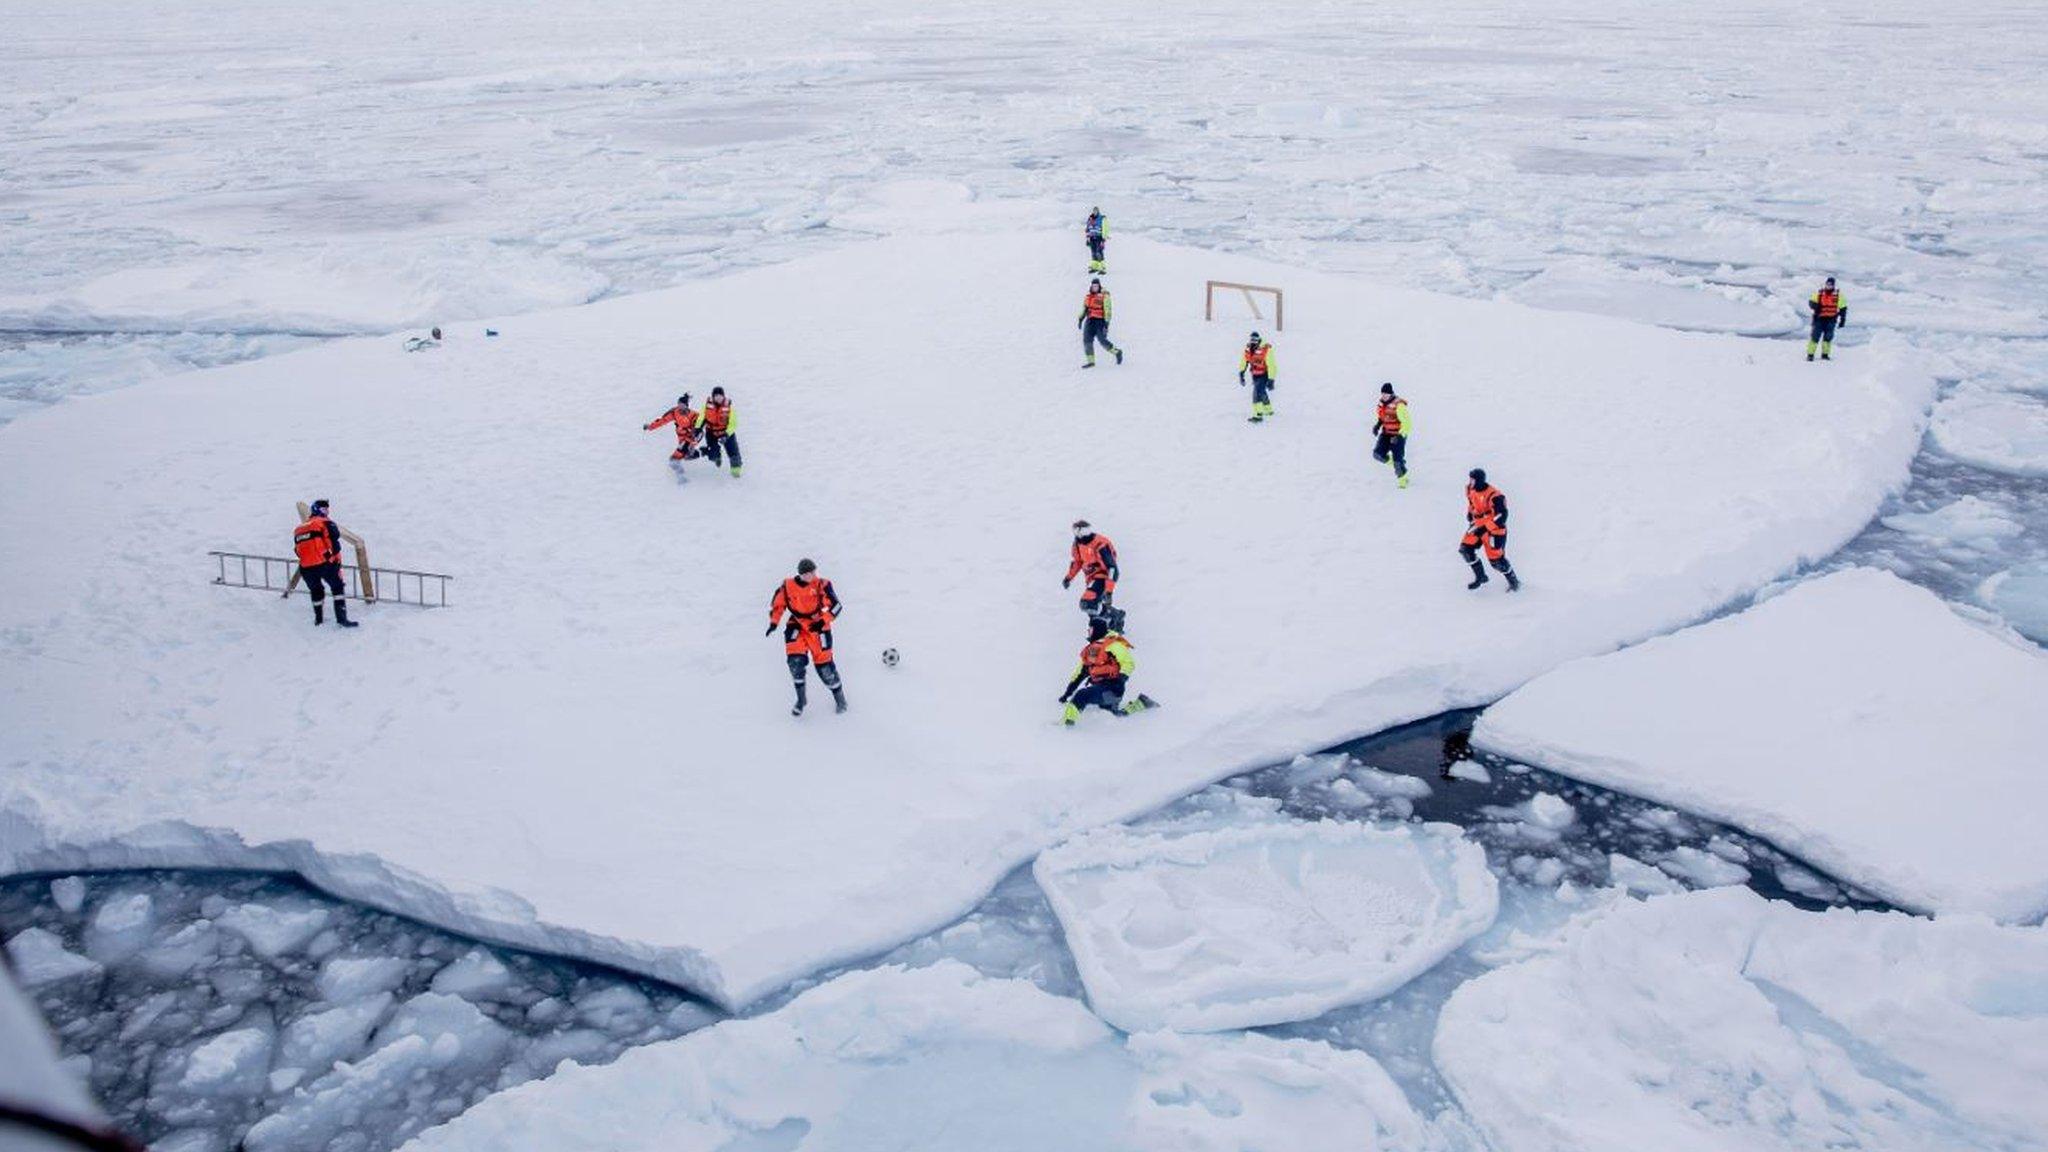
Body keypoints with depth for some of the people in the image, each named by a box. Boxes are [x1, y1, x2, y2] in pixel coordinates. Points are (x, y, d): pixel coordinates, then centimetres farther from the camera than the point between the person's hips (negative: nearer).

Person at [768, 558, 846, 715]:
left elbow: (835, 605, -12)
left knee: (824, 664, -5)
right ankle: (800, 699, 2)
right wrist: (774, 623, -7)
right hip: (796, 627, 2)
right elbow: (777, 604, 7)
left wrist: (823, 621, -24)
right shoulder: (787, 586, -7)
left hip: (818, 627, -1)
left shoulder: (821, 584, -12)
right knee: (796, 661, -17)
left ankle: (839, 696, 20)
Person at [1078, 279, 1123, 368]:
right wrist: (1080, 319, 15)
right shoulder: (1088, 297, 12)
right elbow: (1084, 308, 23)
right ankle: (1091, 361, 1)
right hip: (1089, 321, 6)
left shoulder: (1104, 296, -7)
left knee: (1103, 341, -4)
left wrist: (1106, 323, -17)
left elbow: (1107, 310, -11)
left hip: (1100, 321, -6)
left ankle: (1117, 352, 20)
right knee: (1087, 340, -4)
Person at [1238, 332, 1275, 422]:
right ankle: (1268, 410, 47)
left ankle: (1258, 416, -22)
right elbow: (1243, 361, 8)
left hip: (1264, 375, -7)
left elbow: (1271, 365, -23)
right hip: (1255, 375, 7)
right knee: (1262, 393, 23)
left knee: (1258, 393, -22)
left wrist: (1271, 380, -24)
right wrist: (1241, 373, 3)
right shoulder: (1248, 348, -6)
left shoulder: (1266, 349, -25)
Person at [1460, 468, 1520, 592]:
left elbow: (1501, 516, -28)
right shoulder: (1471, 490, -1)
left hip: (1493, 529, -8)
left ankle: (1514, 581, 18)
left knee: (1496, 560, -7)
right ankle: (1480, 576, 13)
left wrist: (1484, 528, -28)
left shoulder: (1494, 496, -27)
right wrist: (1470, 519, 11)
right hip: (1478, 527, 8)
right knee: (1465, 549, -4)